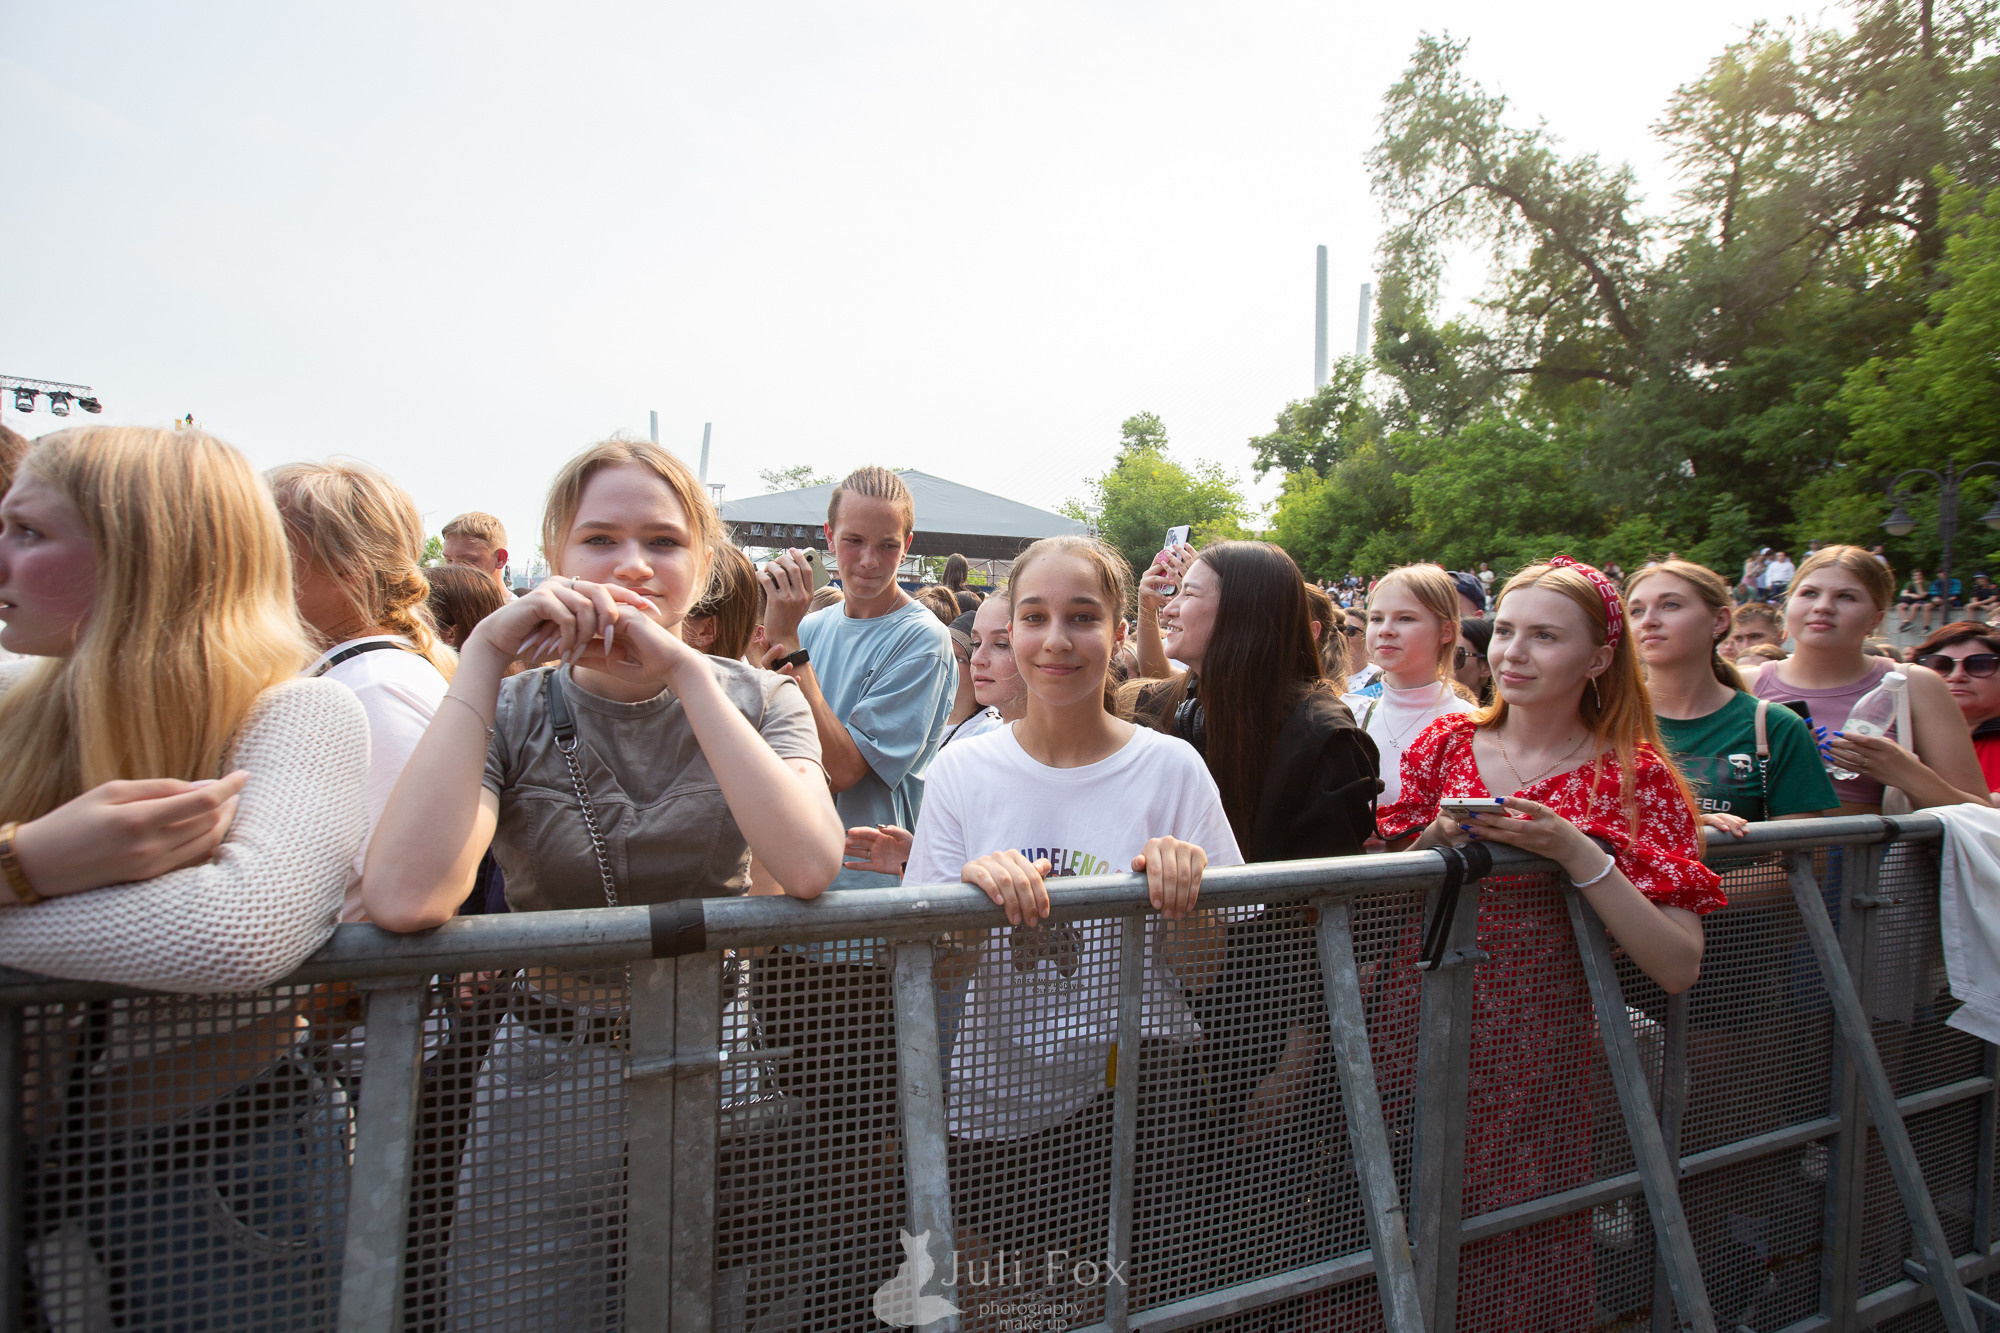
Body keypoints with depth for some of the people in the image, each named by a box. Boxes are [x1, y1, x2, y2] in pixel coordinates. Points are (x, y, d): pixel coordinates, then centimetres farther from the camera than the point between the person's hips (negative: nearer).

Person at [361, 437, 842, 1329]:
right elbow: (402, 899, -26)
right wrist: (484, 655, -23)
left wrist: (684, 671, -25)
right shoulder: (513, 713, -8)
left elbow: (808, 868, -25)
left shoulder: (759, 701, -6)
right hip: (546, 1099, 0)